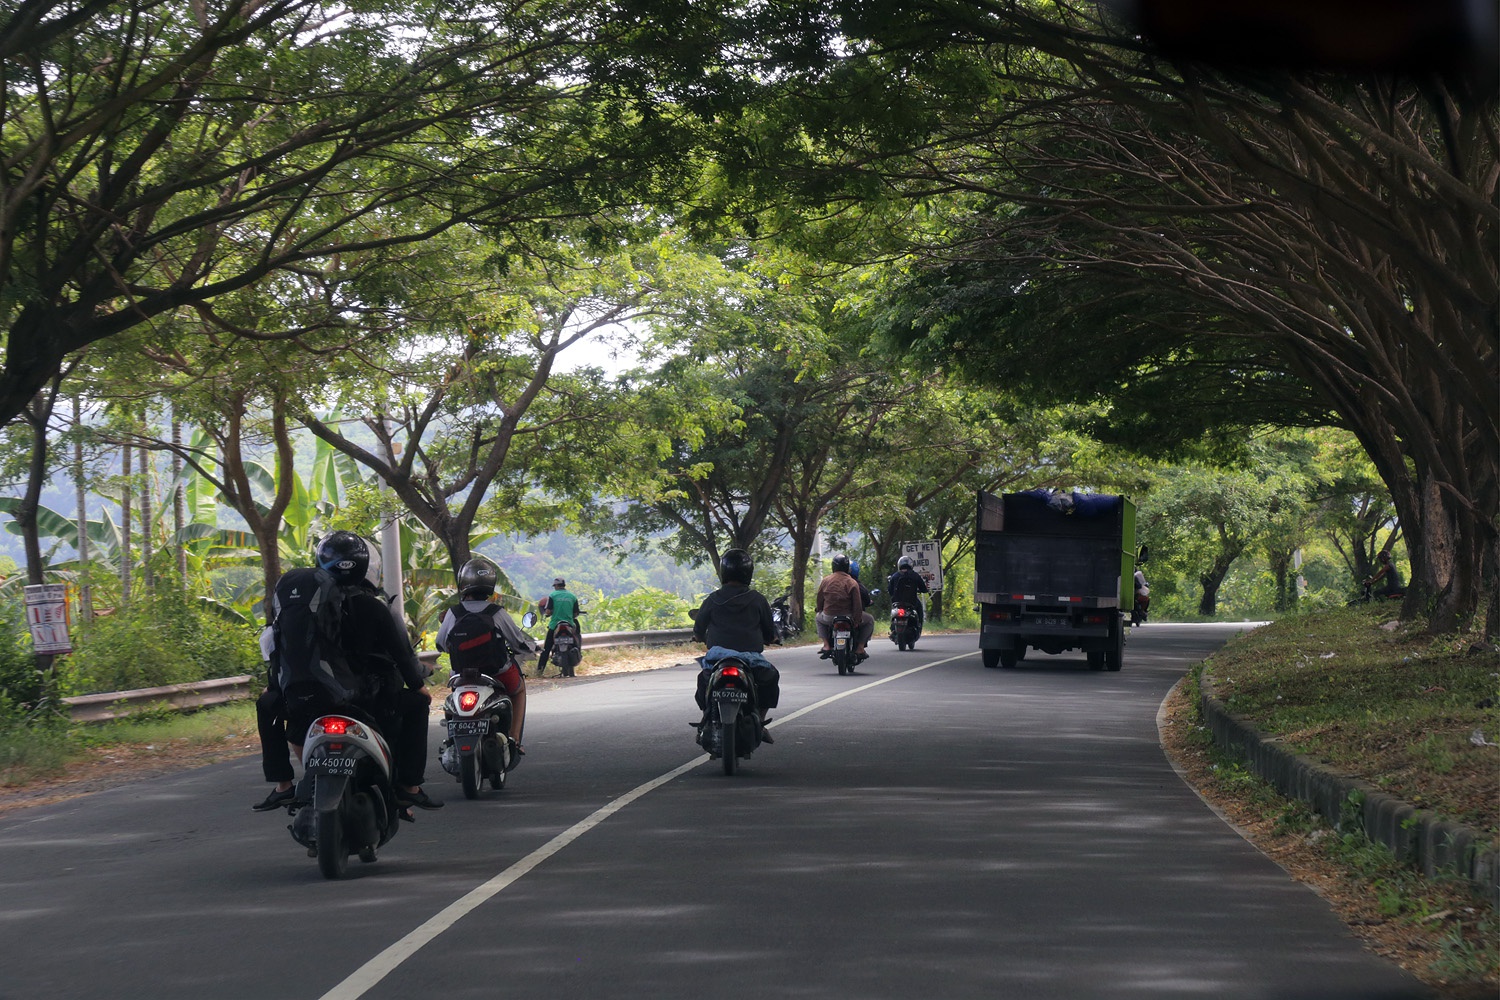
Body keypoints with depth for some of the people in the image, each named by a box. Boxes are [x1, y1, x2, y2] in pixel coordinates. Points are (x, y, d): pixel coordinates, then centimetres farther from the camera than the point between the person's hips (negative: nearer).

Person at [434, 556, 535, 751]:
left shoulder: (453, 613, -8)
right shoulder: (497, 613, -13)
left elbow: (441, 644, 6)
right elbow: (520, 643, -4)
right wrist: (532, 645, 20)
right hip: (499, 673, -2)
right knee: (519, 688, 31)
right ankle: (514, 736, 18)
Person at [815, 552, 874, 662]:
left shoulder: (826, 580, 1)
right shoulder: (852, 583, -7)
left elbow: (819, 599, 7)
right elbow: (857, 604, -11)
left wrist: (818, 610, 26)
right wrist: (857, 620, -4)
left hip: (829, 617, 2)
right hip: (848, 616, -2)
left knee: (818, 618, 37)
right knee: (869, 621, 22)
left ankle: (826, 645, 20)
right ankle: (860, 648, 11)